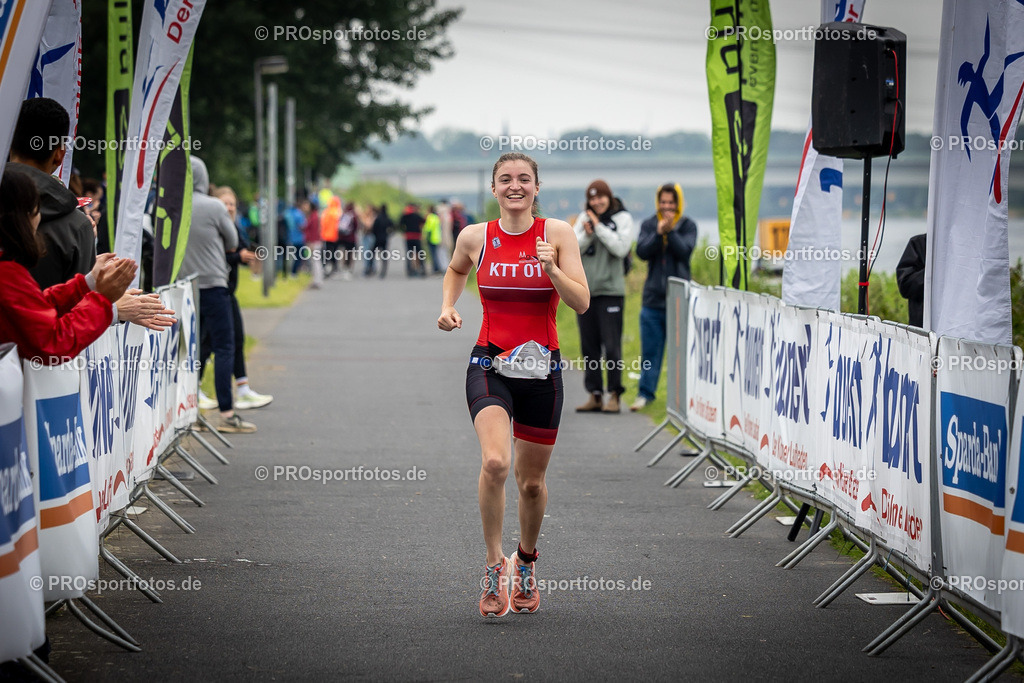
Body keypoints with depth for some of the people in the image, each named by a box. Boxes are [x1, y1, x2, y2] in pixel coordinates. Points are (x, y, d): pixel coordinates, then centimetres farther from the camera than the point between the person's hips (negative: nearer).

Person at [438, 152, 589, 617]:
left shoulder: (557, 234, -3)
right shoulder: (475, 238, 0)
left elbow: (581, 304, -8)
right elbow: (455, 271, 24)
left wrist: (552, 269, -23)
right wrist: (447, 307, 7)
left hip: (541, 369, 1)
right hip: (489, 365, -1)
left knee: (531, 480, 11)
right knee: (494, 462, -24)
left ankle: (525, 561, 38)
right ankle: (494, 563, -8)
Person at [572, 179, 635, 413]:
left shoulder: (622, 218, -1)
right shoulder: (584, 219, 10)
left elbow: (621, 248, -13)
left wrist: (599, 227, -11)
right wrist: (586, 234, -11)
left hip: (611, 291, -5)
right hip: (584, 289, 5)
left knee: (611, 346, -7)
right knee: (589, 347, 7)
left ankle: (614, 395, -2)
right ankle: (595, 395, 13)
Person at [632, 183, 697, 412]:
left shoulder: (688, 226, 2)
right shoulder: (649, 225, 8)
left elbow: (684, 251, -13)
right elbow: (642, 251, -6)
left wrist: (670, 231, -23)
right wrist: (659, 233, -19)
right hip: (653, 298, 2)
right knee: (650, 350, 4)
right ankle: (645, 393, 10)